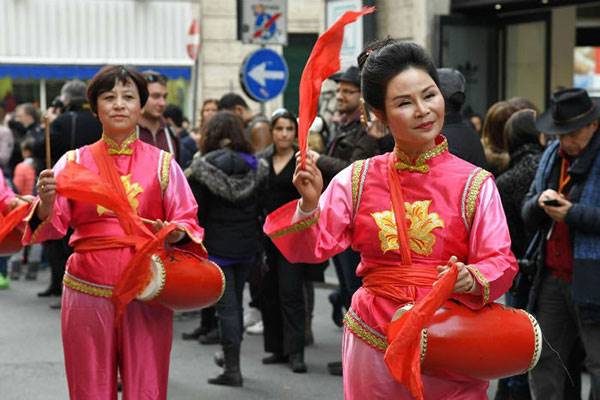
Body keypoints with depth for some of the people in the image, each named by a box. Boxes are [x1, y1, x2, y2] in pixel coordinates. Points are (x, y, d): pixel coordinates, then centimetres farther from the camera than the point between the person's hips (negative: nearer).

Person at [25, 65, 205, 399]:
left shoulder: (162, 163, 5)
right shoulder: (75, 161, 6)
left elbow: (188, 222, 4)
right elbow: (51, 226, 0)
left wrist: (176, 233, -18)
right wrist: (46, 204, -22)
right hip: (88, 293, 0)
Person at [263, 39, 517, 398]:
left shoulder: (475, 184, -5)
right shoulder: (357, 180, 2)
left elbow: (500, 262, -7)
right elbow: (312, 248, 0)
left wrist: (472, 278, -28)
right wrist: (309, 205, -18)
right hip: (373, 344, 1)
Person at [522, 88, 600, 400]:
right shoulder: (552, 155, 14)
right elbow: (528, 215, 16)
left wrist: (573, 213, -19)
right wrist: (540, 202, -5)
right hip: (552, 278, 7)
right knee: (543, 362, 12)